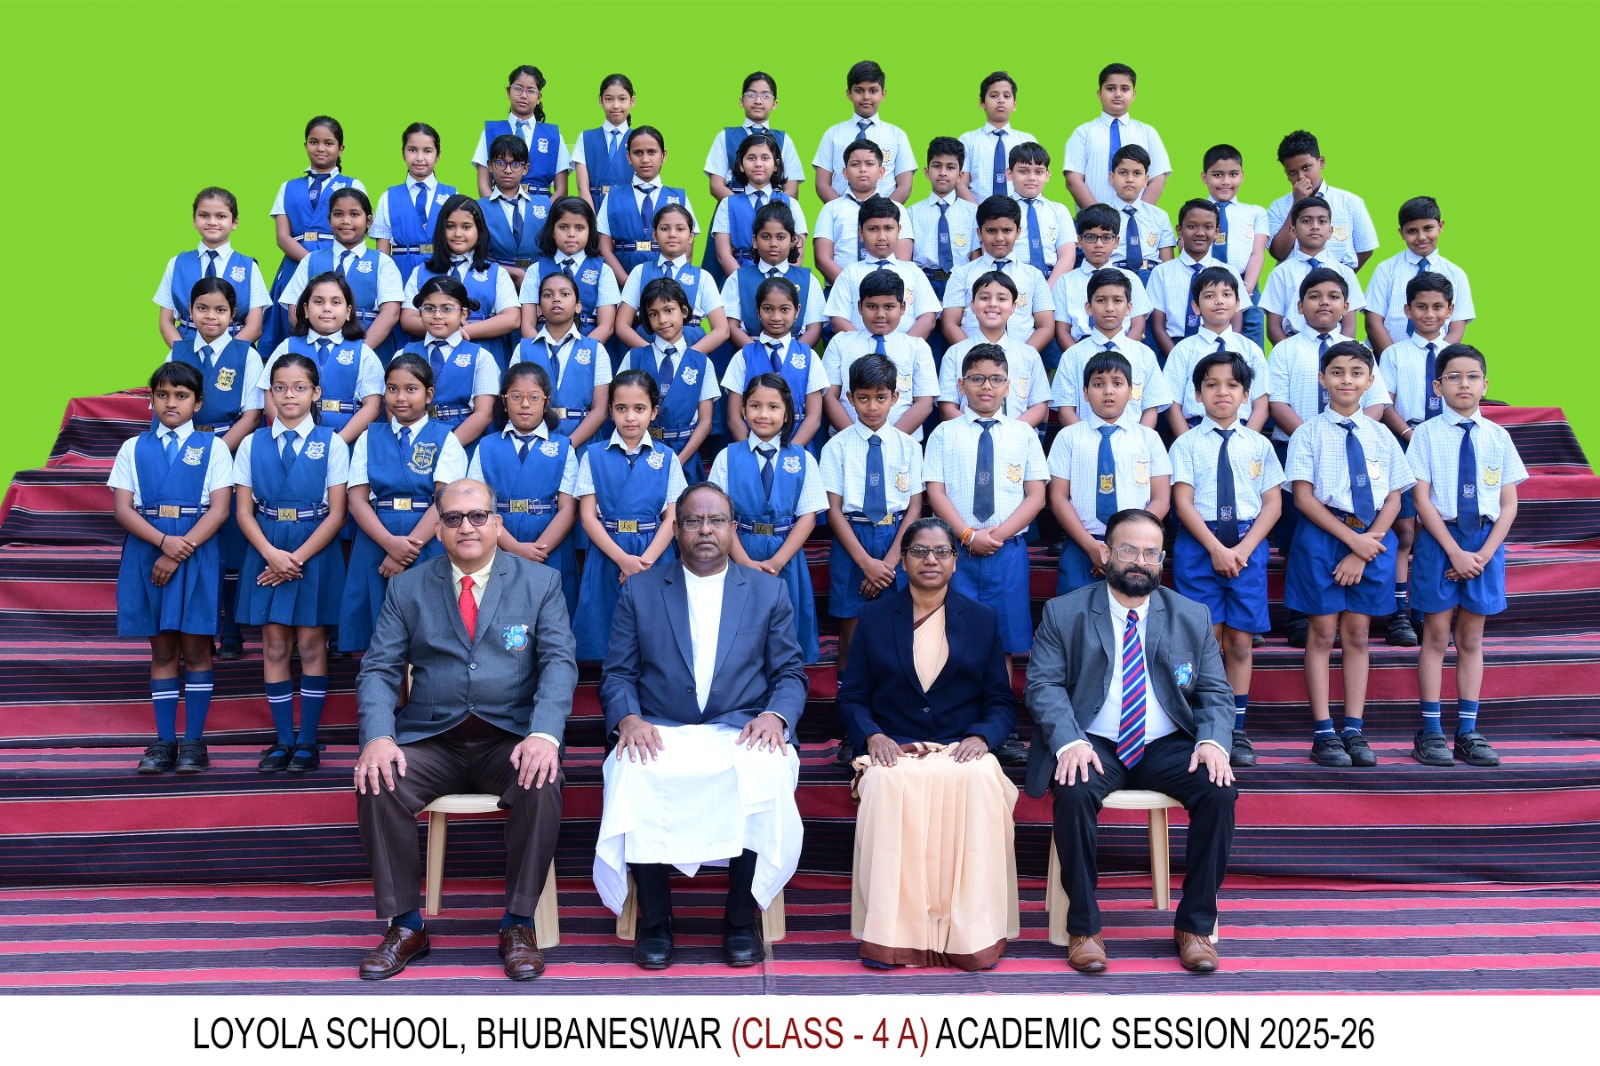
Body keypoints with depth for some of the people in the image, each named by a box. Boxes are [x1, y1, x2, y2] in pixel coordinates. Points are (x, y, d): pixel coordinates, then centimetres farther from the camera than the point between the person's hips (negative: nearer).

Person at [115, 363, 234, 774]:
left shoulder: (212, 447, 4)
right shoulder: (133, 449, 10)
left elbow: (219, 509, -5)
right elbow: (123, 509, 1)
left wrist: (181, 551, -15)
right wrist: (165, 542, -15)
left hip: (198, 555, -2)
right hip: (147, 554, 2)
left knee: (195, 647, 0)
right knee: (162, 649, 7)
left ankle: (194, 740, 7)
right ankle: (164, 741, 11)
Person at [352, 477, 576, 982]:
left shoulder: (541, 583, 5)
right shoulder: (407, 588, 10)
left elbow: (559, 663, -5)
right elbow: (378, 670, 3)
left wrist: (544, 734, -24)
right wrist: (377, 736, -17)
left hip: (510, 738, -1)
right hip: (430, 738, 2)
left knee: (543, 785, -32)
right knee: (376, 785, -26)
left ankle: (518, 923, -12)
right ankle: (404, 926, -8)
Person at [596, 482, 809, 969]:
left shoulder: (769, 591, 15)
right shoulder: (639, 590, 14)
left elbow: (790, 674, 11)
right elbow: (617, 674, 9)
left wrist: (775, 715, -11)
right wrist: (628, 718, -13)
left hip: (742, 733, 0)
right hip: (658, 734, 0)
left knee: (765, 772, -34)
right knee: (635, 774, -34)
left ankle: (741, 919, -14)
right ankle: (655, 920, -13)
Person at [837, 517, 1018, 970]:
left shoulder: (982, 619, 14)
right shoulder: (875, 616, 13)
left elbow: (1002, 702, 10)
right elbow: (852, 697, 9)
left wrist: (980, 737, -11)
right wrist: (874, 736, -11)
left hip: (962, 750, 0)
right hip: (894, 750, 0)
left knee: (978, 782, -34)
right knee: (889, 784, -35)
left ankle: (972, 934, -26)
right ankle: (889, 933, -28)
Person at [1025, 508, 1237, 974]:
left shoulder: (1192, 617, 10)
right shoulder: (1063, 613, 2)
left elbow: (1215, 692, 9)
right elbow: (1044, 685, -5)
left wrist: (1213, 740, -13)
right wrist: (1068, 741, -23)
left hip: (1167, 746, 3)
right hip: (1094, 744, -2)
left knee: (1220, 793, -25)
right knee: (1075, 793, -33)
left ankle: (1195, 924, -9)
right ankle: (1083, 926, -16)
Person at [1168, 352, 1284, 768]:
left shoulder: (1259, 445, 10)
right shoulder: (1187, 444, 3)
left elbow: (1273, 503, 5)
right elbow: (1183, 503, -4)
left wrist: (1243, 548, -9)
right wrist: (1215, 548, -15)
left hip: (1247, 546, 2)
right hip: (1198, 545, -2)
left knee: (1240, 641, 3)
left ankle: (1237, 730, 10)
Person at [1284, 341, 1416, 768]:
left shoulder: (1382, 437, 10)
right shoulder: (1309, 433, 1)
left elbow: (1394, 498, 6)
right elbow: (1304, 497, -6)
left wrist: (1364, 549, -8)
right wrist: (1352, 538, -14)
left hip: (1372, 539, 3)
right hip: (1322, 536, -3)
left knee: (1357, 634, 6)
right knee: (1323, 632, -1)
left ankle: (1354, 730, 11)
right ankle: (1323, 733, 2)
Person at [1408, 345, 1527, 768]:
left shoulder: (1498, 437, 5)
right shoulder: (1427, 434, -3)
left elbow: (1509, 505, 3)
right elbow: (1422, 500, -8)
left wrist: (1484, 554, -9)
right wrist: (1455, 552, -14)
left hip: (1486, 541, 2)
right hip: (1439, 539, -2)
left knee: (1471, 639, 8)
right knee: (1437, 636, 1)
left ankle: (1468, 732, 15)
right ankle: (1431, 732, 8)